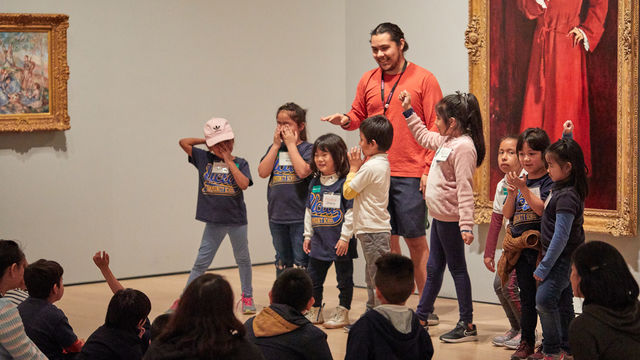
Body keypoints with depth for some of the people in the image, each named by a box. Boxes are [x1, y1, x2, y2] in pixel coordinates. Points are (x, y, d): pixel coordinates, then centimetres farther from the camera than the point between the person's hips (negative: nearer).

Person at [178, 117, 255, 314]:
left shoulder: (240, 163, 0)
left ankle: (247, 297, 26)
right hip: (213, 221, 0)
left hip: (237, 220, 0)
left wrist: (229, 161, -12)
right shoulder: (204, 159, 2)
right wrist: (205, 140, 3)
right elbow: (183, 142, -1)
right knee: (201, 262, 1)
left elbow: (244, 184, -17)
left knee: (243, 259, 14)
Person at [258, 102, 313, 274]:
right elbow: (263, 172, -4)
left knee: (301, 261, -3)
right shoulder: (274, 148, 10)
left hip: (299, 216, -5)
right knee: (282, 261, 15)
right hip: (277, 214, 5)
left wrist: (291, 144, -13)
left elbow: (303, 171, -22)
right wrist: (276, 145, -5)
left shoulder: (308, 149, -4)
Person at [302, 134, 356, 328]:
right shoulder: (314, 183, 9)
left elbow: (351, 212, -14)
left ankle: (342, 313, 16)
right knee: (313, 279, 13)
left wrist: (345, 237, -16)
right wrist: (308, 235, 14)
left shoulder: (345, 182, -13)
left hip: (339, 243, -7)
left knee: (344, 279, 5)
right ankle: (315, 312, 27)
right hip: (319, 242, 7)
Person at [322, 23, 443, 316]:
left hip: (410, 175, -4)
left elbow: (436, 128, -4)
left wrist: (428, 169, -12)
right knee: (386, 240, 8)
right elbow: (359, 115, 19)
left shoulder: (423, 80, -2)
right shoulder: (368, 81, 11)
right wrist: (346, 120, -5)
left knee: (415, 239, 0)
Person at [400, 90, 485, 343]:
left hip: (450, 218, -10)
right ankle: (420, 318, 26)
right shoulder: (447, 141, 10)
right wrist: (408, 111, 30)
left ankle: (467, 325, 4)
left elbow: (464, 189, -25)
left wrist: (466, 225, -27)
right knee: (433, 268, 16)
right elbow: (424, 137, 32)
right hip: (440, 216, 10)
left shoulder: (463, 147, -20)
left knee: (457, 268, -3)